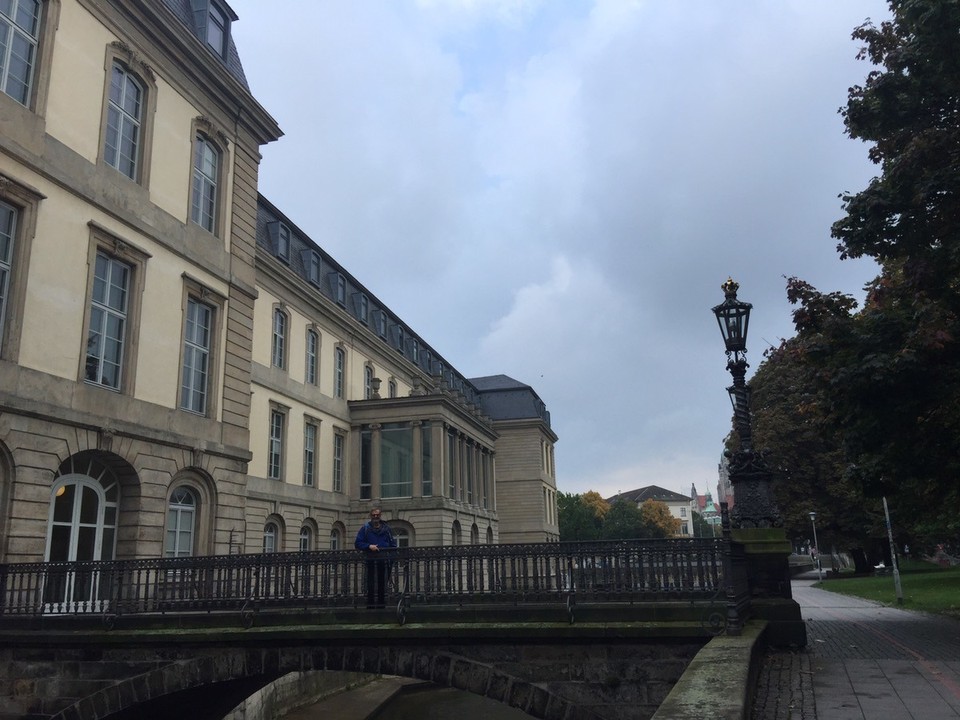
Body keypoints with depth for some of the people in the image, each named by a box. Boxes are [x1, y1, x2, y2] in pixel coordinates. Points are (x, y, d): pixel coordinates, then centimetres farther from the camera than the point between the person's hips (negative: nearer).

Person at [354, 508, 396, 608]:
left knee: (383, 585, 7)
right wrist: (369, 546, -13)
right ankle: (370, 604, -1)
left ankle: (381, 604, 14)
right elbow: (357, 543, 1)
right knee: (372, 585, -5)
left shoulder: (386, 528, 12)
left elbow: (393, 544, 14)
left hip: (385, 561, 3)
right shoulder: (365, 528, 5)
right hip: (371, 561, -3)